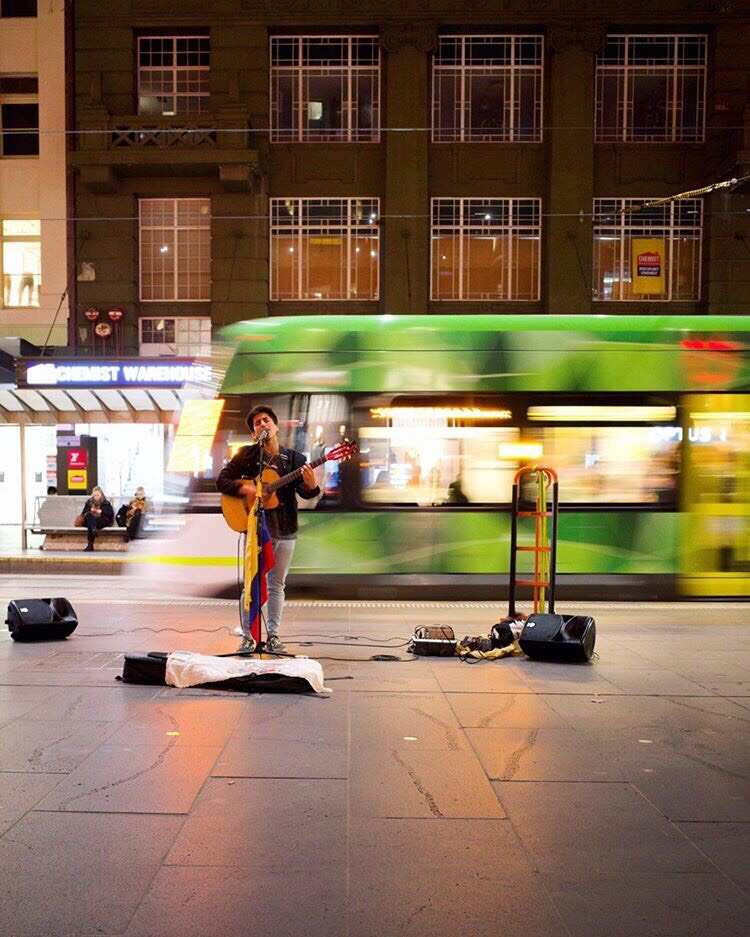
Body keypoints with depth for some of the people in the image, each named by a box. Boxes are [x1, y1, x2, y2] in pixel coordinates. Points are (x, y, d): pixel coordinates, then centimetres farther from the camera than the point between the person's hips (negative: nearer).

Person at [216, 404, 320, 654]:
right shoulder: (247, 455, 1)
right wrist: (244, 488, -17)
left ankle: (273, 635, 18)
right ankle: (248, 636, 10)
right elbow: (222, 481, 0)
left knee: (277, 585, 9)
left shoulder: (294, 458, 4)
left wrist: (311, 486, -27)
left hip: (285, 531, 2)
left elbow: (305, 493, -4)